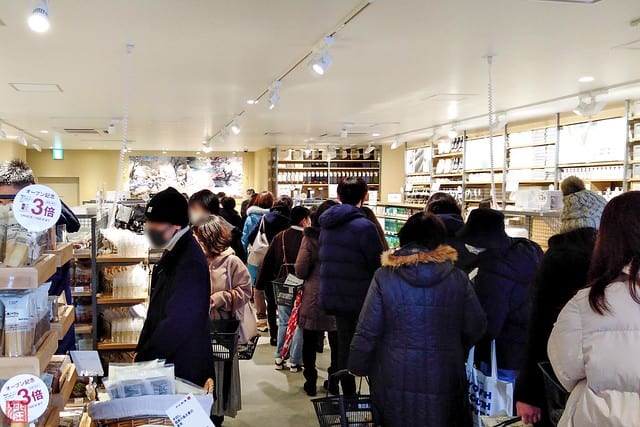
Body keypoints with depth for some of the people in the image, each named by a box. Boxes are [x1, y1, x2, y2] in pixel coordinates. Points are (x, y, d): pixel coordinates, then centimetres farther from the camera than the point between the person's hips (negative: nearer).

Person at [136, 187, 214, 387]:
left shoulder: (191, 263, -23)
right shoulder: (172, 253, 8)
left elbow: (178, 322, -25)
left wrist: (142, 359, -19)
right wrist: (141, 349, 11)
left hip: (185, 370, -9)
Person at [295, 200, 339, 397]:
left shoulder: (310, 238, -10)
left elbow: (300, 271, -9)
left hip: (313, 297, -1)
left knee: (310, 342, 13)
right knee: (336, 342, 15)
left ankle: (311, 382, 19)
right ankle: (334, 382, 23)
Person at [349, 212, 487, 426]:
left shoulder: (384, 277, -10)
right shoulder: (458, 278, -8)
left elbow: (367, 332, -8)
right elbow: (475, 328, 0)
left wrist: (357, 367, 8)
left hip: (396, 379, 0)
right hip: (443, 382, 1)